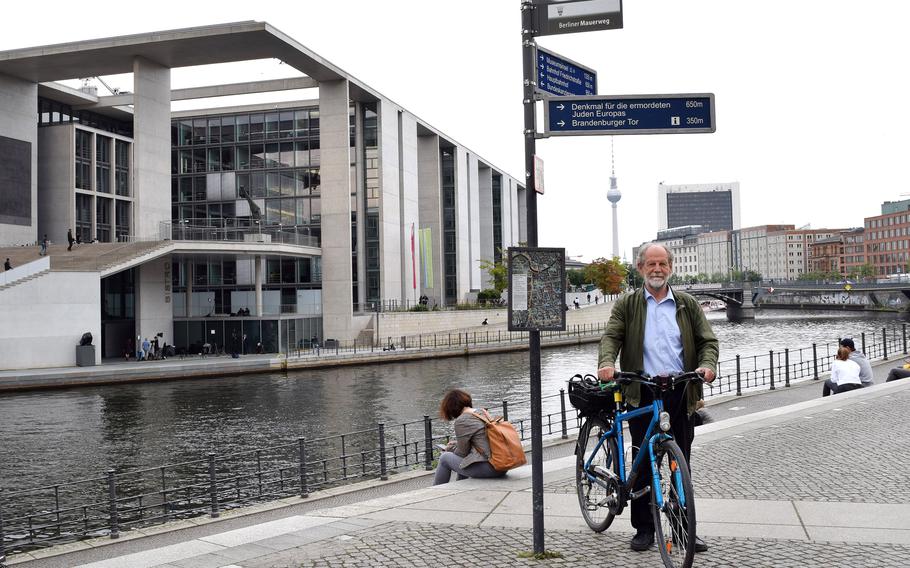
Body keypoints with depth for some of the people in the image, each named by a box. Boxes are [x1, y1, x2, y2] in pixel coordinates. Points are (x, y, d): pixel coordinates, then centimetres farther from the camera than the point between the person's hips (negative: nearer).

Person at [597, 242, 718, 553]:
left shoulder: (688, 304, 12)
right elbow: (611, 336, -5)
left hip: (680, 393, 2)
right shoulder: (627, 305, 8)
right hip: (642, 394, -1)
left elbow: (707, 340, 7)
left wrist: (707, 364, -14)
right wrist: (607, 362, -26)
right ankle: (643, 528, 13)